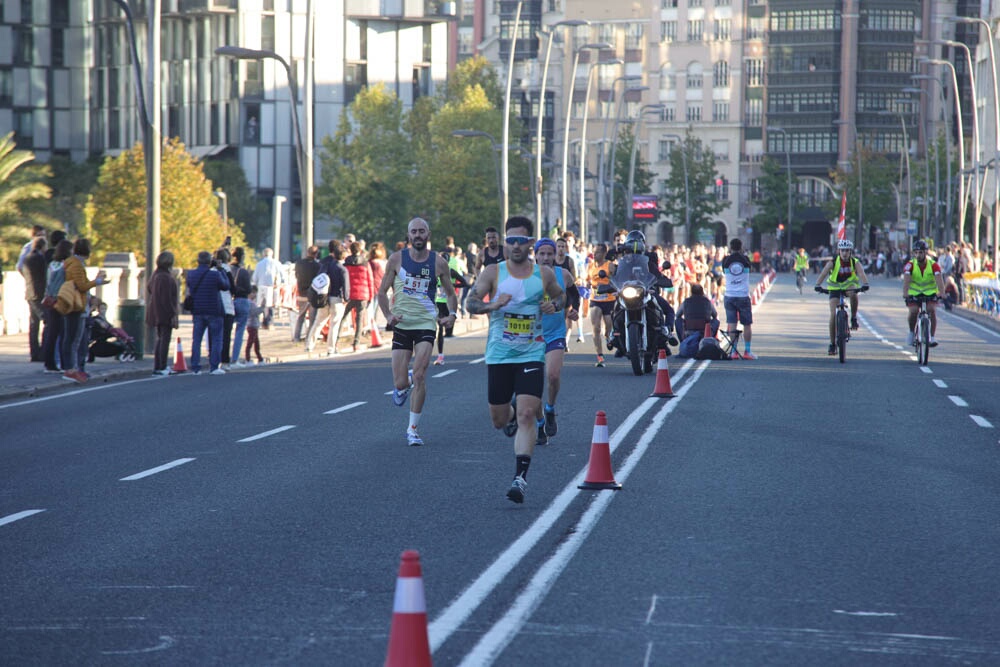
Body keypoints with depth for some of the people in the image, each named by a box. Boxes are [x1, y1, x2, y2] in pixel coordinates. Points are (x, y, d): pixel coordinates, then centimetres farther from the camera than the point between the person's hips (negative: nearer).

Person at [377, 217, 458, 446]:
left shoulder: (438, 262, 1)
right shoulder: (397, 259, 0)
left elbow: (450, 292, 13)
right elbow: (382, 291, 7)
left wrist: (452, 314, -6)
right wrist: (388, 316, -9)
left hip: (426, 324, -1)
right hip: (401, 324, 1)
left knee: (419, 375, -15)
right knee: (400, 383, 0)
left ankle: (413, 428, -4)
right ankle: (401, 389, 40)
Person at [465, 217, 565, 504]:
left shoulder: (544, 273, 3)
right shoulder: (493, 272, -2)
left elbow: (560, 295, 21)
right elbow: (471, 302, -9)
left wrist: (554, 305, -2)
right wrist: (492, 305, -29)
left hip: (532, 354, -1)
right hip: (499, 355, 1)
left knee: (527, 415, -16)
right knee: (498, 420, 12)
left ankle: (520, 477, -17)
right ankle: (510, 415, 50)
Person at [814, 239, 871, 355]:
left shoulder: (855, 262, -16)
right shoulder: (833, 262, -18)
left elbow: (861, 273, -32)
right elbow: (823, 273, -31)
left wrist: (865, 284, -52)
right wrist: (818, 285, -49)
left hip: (849, 285, 0)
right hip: (835, 288, 0)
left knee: (853, 293, -38)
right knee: (833, 315, -11)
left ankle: (854, 318, -16)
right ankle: (832, 344, -1)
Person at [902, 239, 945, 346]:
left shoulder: (934, 265, -15)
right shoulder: (910, 265, -15)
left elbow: (939, 280, -27)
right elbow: (906, 280, -28)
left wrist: (941, 294, -44)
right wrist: (905, 294, -46)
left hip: (930, 294, 0)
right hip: (914, 294, 0)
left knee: (932, 310, -24)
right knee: (913, 311, -24)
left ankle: (932, 337, -17)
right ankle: (911, 332, 3)